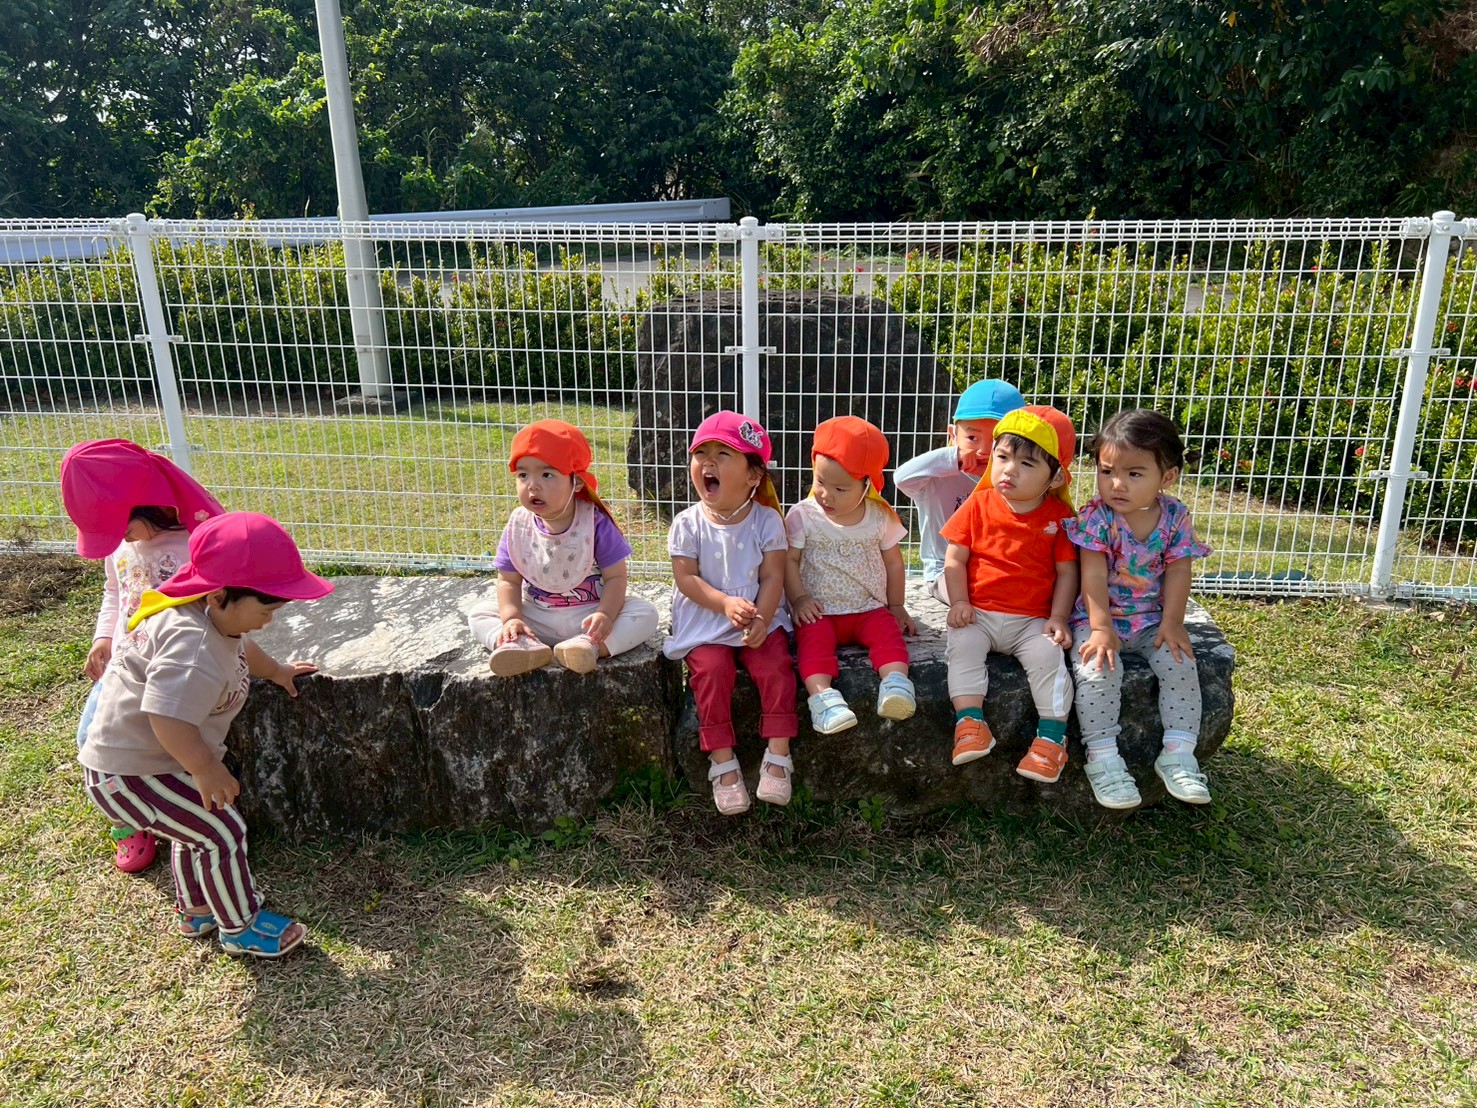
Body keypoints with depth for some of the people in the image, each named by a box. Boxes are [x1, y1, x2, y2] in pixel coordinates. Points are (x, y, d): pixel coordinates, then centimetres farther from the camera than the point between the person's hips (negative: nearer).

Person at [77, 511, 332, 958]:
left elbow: (237, 650, 21)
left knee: (196, 826, 26)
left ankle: (195, 911, 46)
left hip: (153, 756, 11)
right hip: (129, 773, -11)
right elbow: (169, 719, -42)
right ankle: (240, 928, 12)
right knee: (223, 831, -7)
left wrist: (275, 670, 33)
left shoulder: (212, 619, -2)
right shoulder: (193, 647, -36)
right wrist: (206, 769, -29)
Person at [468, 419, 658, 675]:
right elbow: (509, 581, -1)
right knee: (479, 614, -9)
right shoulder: (518, 526, -6)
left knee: (645, 614, -24)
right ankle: (524, 646, -34)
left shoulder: (596, 523, -15)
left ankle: (588, 646, -43)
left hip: (588, 616, -3)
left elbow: (615, 577, -14)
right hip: (537, 619, 3)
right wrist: (511, 618, -19)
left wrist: (605, 615, -31)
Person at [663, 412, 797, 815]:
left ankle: (778, 755, -11)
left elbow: (772, 577, -7)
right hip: (704, 622, 0)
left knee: (774, 666, -22)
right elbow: (686, 578, -8)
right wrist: (726, 603, -23)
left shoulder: (766, 520, -3)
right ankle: (723, 762, -11)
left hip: (760, 618, 0)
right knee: (711, 671, -22)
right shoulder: (688, 523, -3)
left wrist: (762, 619, -24)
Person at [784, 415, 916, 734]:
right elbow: (789, 560, -2)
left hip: (870, 609, 2)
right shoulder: (803, 515, -3)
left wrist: (896, 606, 12)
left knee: (888, 632, -27)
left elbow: (893, 563, 12)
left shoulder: (879, 517, 2)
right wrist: (799, 598, -13)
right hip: (819, 612, -2)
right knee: (814, 640, -30)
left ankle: (896, 684, -40)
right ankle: (824, 697, -44)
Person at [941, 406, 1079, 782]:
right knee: (962, 645, -26)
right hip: (978, 613, 1)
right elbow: (955, 558, 1)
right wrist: (959, 602, -10)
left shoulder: (1059, 516, 0)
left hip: (1032, 619, -1)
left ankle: (1052, 736, -12)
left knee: (1047, 655, -24)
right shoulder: (979, 505, 1)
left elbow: (1067, 572, 3)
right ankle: (970, 722, -21)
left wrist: (1058, 618, -7)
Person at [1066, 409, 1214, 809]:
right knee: (1098, 671, -25)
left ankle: (1178, 754, 0)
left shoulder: (1175, 517, -3)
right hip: (1099, 618, -3)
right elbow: (1093, 577, -18)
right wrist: (1101, 627, -23)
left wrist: (1172, 623, -10)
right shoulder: (1096, 517, -14)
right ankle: (1102, 758, -14)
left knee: (1181, 665, -13)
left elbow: (1178, 572, -2)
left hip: (1153, 620, 4)